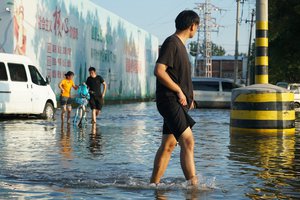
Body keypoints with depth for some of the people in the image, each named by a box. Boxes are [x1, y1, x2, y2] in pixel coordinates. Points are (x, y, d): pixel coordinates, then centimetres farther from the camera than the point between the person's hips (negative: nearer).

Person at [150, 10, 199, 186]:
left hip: (178, 103, 10)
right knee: (188, 142, -15)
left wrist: (188, 96, 18)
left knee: (168, 145, 9)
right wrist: (179, 91, -16)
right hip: (170, 101, -10)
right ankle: (193, 183, -17)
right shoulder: (172, 43, -10)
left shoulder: (180, 44, 21)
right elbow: (159, 71, -21)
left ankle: (154, 183, 14)